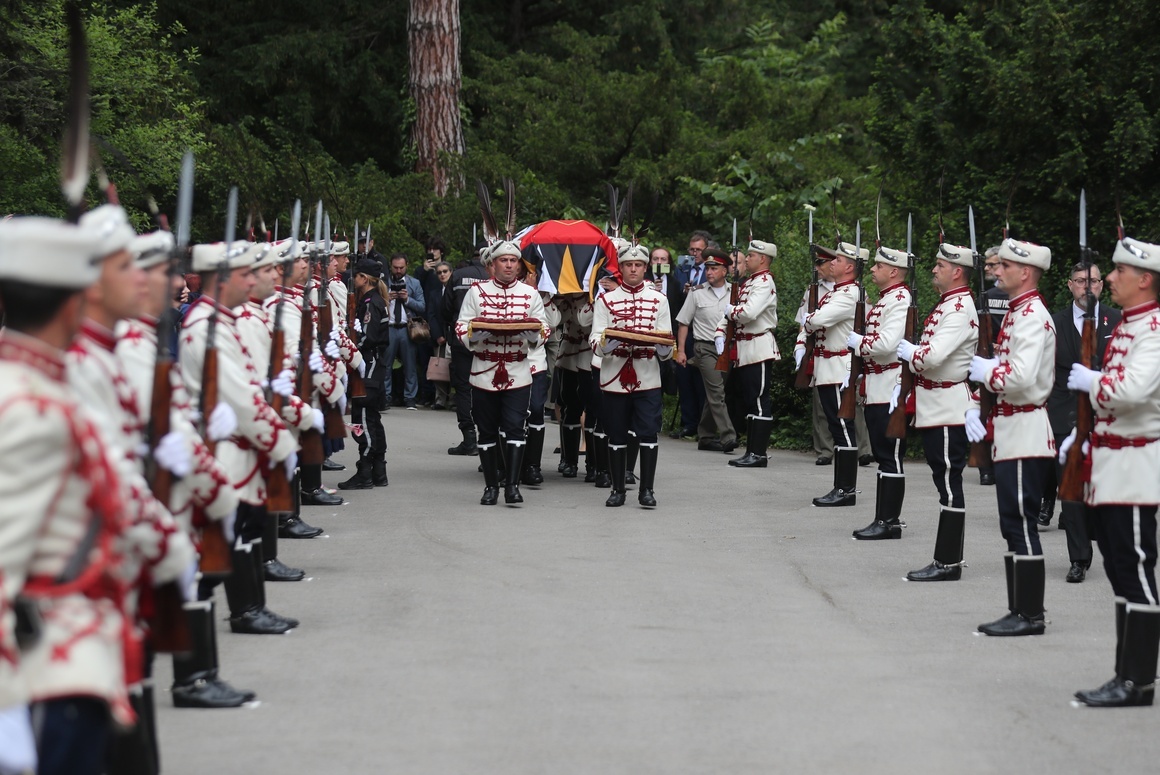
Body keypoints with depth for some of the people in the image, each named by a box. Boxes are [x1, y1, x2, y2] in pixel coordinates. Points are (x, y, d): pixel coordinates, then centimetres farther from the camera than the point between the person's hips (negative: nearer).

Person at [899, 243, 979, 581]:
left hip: (948, 410, -10)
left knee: (949, 483, -6)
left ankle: (948, 563, -3)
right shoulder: (947, 304, 16)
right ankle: (946, 561, 16)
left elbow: (932, 356, -26)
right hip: (935, 409, 10)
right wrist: (911, 392, 16)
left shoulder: (960, 310, -17)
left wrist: (907, 350, -7)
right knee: (945, 482, 11)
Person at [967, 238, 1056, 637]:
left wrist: (985, 372, -10)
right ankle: (1020, 611, 17)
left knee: (1021, 524, -7)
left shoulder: (1032, 317, -15)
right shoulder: (1015, 313, 16)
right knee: (1014, 524, 12)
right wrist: (976, 407, 6)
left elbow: (1021, 377, -28)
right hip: (1010, 432, 10)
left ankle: (1030, 615, -3)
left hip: (1025, 433, -10)